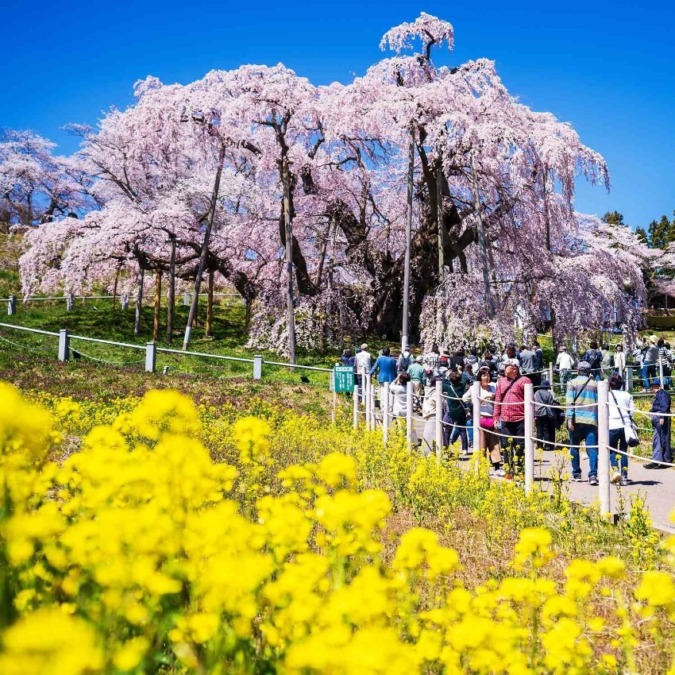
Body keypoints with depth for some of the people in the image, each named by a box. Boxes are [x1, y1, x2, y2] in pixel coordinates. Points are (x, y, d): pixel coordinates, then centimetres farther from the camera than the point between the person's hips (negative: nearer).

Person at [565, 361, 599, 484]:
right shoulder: (595, 384, 8)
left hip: (576, 419, -1)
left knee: (574, 447, 12)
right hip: (591, 420, 1)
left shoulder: (572, 383, 3)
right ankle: (593, 474, -17)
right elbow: (599, 403, 9)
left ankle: (576, 473, 16)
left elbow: (569, 402, -5)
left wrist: (569, 418, -8)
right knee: (592, 448, -4)